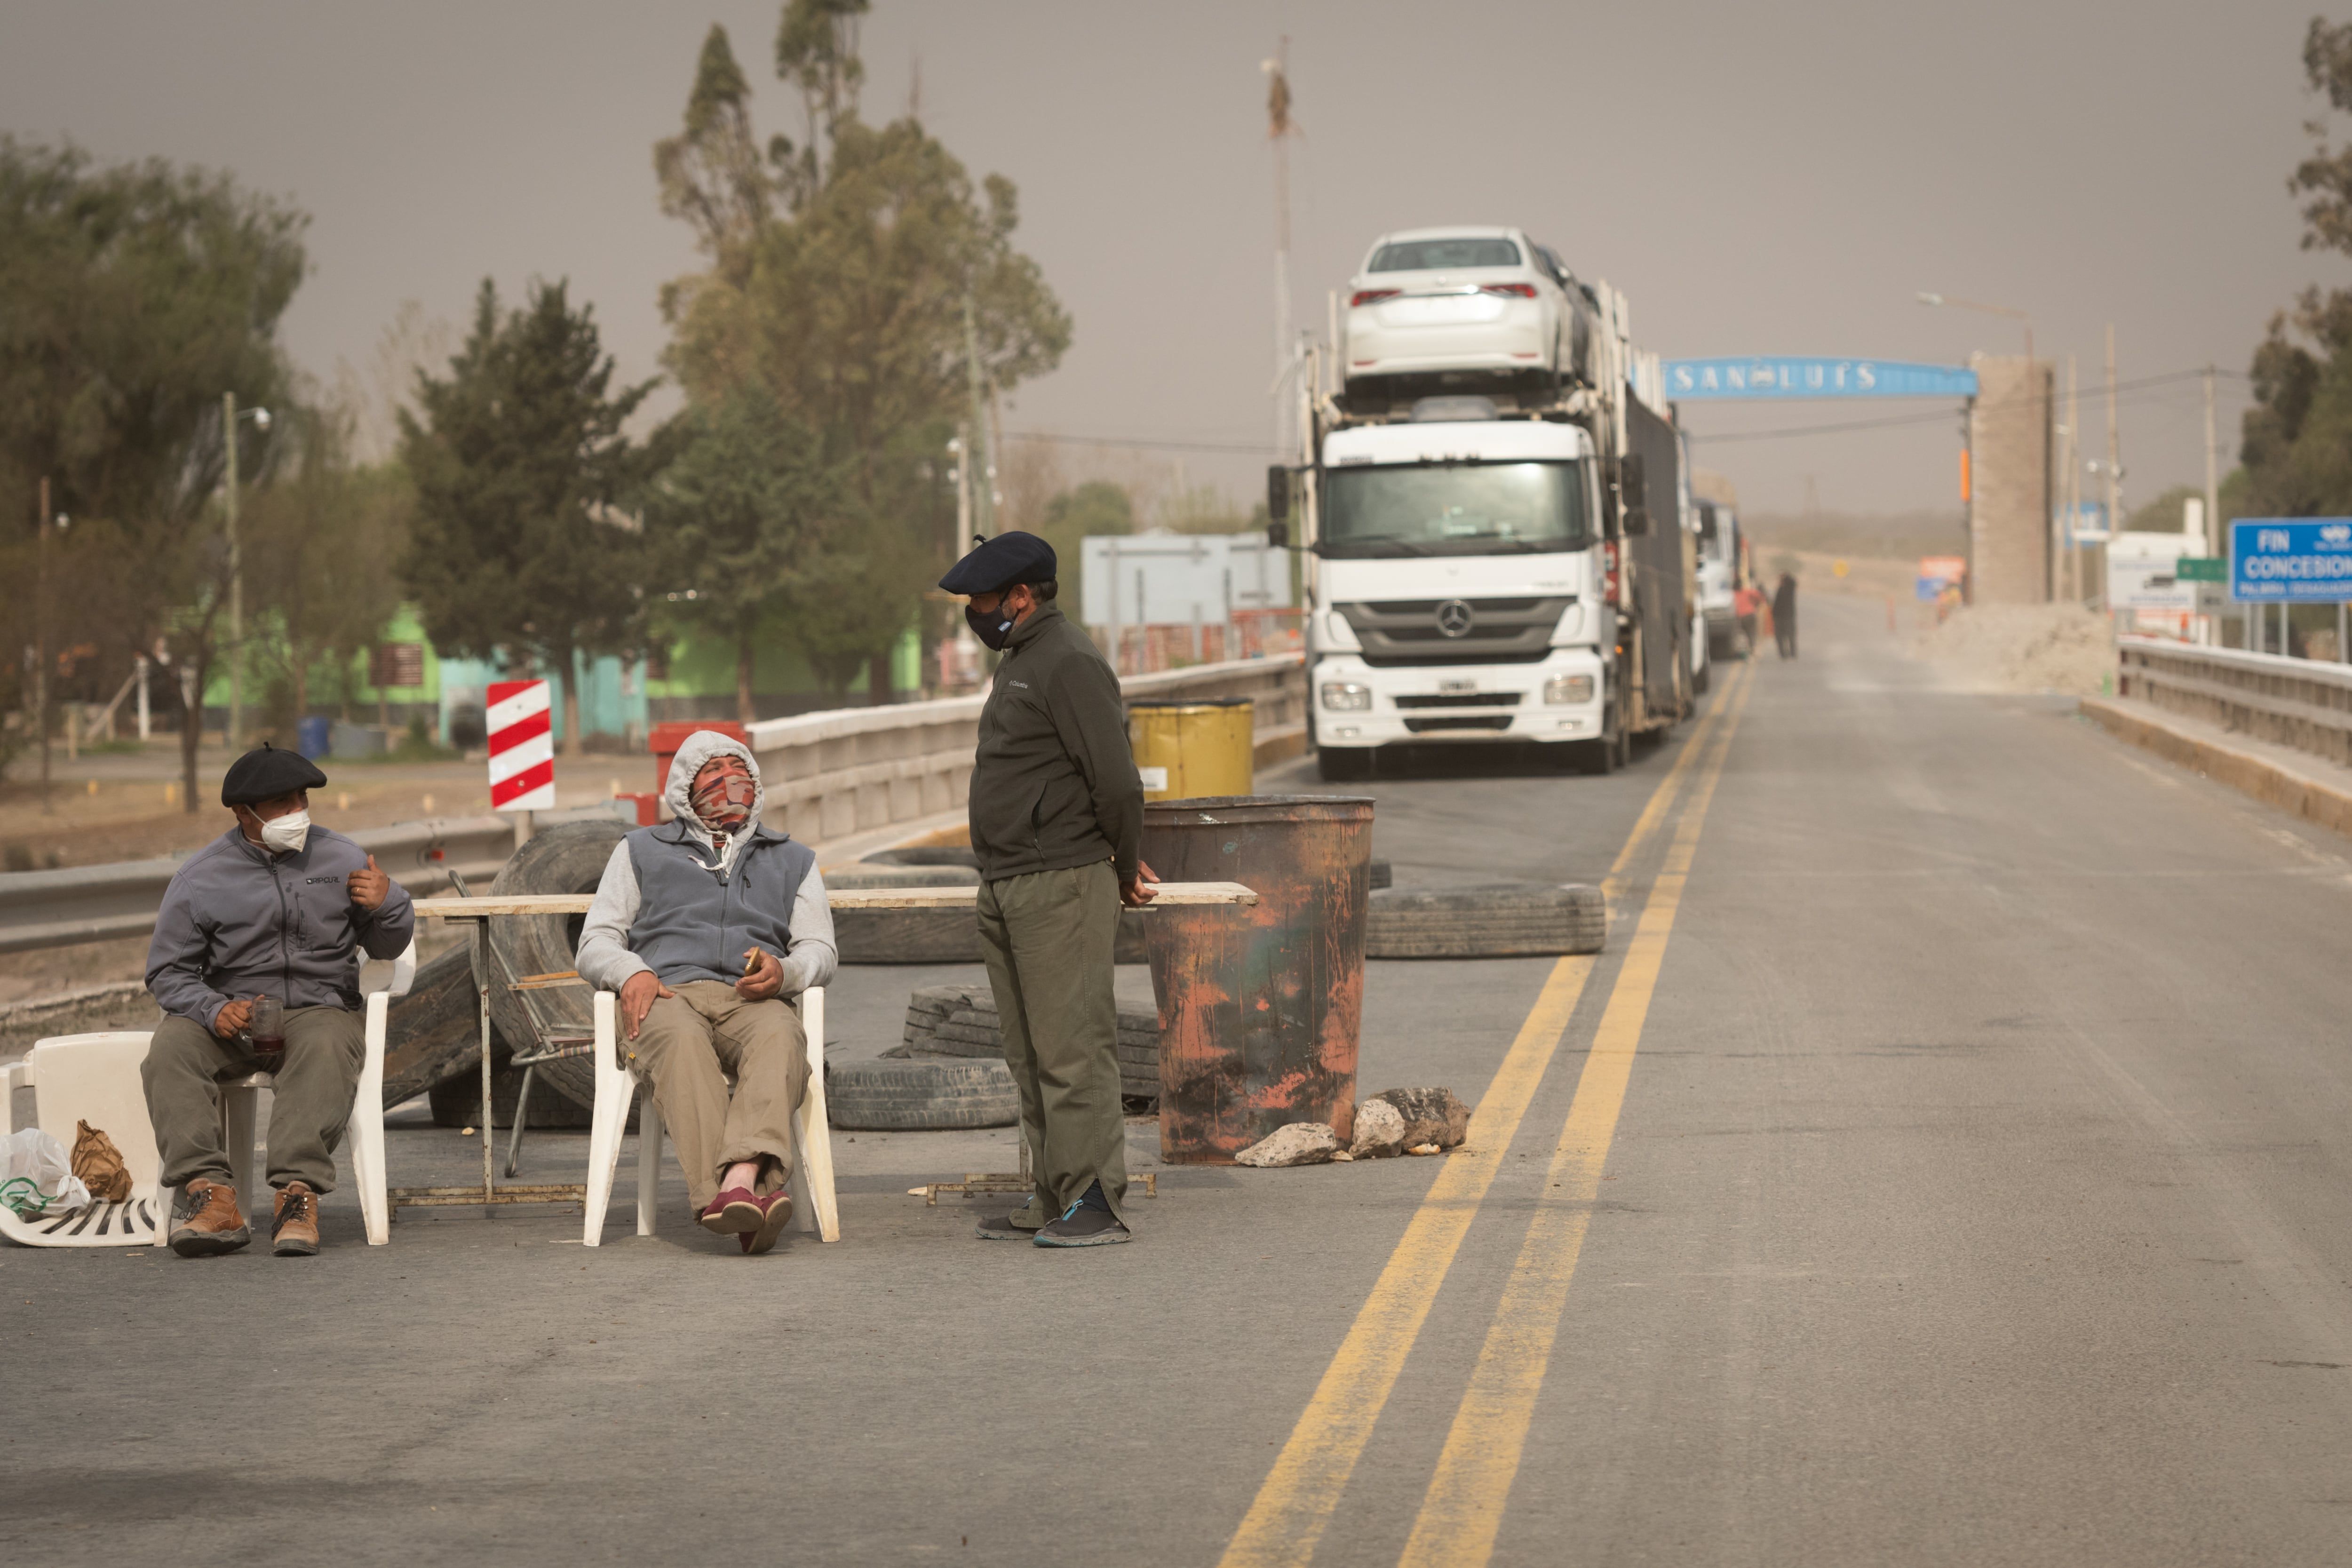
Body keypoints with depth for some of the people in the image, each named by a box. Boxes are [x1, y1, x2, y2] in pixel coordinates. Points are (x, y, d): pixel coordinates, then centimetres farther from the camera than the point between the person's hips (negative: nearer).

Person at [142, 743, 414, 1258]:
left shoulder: (342, 859, 11)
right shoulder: (200, 877, 5)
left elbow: (388, 947, 19)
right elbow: (168, 972, 4)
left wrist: (387, 905, -5)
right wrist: (214, 1009, -17)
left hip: (319, 1009, 0)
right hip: (230, 1018, 0)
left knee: (327, 1048, -37)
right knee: (170, 1048, -31)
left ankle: (297, 1193, -48)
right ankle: (209, 1193, -41)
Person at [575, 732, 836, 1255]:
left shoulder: (791, 859, 31)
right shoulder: (642, 851, 27)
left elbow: (819, 950, 21)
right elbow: (595, 942, 18)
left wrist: (784, 971, -5)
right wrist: (631, 973, -7)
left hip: (752, 998, 1)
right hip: (666, 993, -1)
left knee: (780, 1035, -38)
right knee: (683, 1042, -40)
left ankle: (742, 1177, -62)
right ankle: (724, 1193, -59)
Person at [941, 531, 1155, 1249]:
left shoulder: (1069, 663, -13)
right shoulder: (1021, 661, 20)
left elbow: (1117, 780, -18)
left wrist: (1125, 870, -6)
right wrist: (1123, 862, 19)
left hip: (1061, 886, -10)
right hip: (1008, 890, 10)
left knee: (1071, 1048, -10)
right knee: (1030, 1054, 11)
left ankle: (1096, 1202, -8)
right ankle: (1054, 1198, 16)